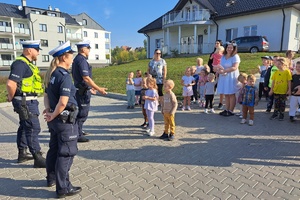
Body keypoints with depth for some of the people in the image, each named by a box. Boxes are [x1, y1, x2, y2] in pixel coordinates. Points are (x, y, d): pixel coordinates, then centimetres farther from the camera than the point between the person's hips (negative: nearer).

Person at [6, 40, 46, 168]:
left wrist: (12, 97, 17)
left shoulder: (27, 64, 14)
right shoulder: (20, 63, -17)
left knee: (24, 127, 18)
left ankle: (22, 154, 32)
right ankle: (38, 158, 1)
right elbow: (10, 84, -26)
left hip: (29, 101, 10)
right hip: (25, 102, -10)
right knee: (33, 128, -6)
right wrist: (11, 97, -11)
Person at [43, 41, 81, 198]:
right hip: (66, 120, -9)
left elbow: (46, 95, 14)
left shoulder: (51, 75, 8)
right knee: (66, 153, 2)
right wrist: (52, 116, -12)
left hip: (55, 119, 9)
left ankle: (51, 178, 38)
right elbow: (63, 102, -26)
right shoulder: (65, 76, -19)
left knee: (54, 149, 21)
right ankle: (63, 188, 12)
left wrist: (48, 110, 0)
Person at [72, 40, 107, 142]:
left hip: (80, 89, 10)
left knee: (80, 112, 21)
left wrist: (90, 88, 25)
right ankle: (78, 135, 9)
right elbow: (86, 78, -24)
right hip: (83, 91, -10)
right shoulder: (82, 60, -17)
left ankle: (78, 131, 36)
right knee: (82, 114, -1)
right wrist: (99, 89, -21)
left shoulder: (76, 59, 14)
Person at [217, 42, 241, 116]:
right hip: (223, 77, 6)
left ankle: (231, 111, 4)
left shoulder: (235, 56, -5)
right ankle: (227, 110, 15)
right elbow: (220, 66, 15)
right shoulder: (223, 57, 15)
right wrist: (220, 69, -9)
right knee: (226, 94, 8)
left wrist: (224, 70, -20)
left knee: (231, 94, -2)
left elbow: (234, 67, -15)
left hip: (231, 77, -6)